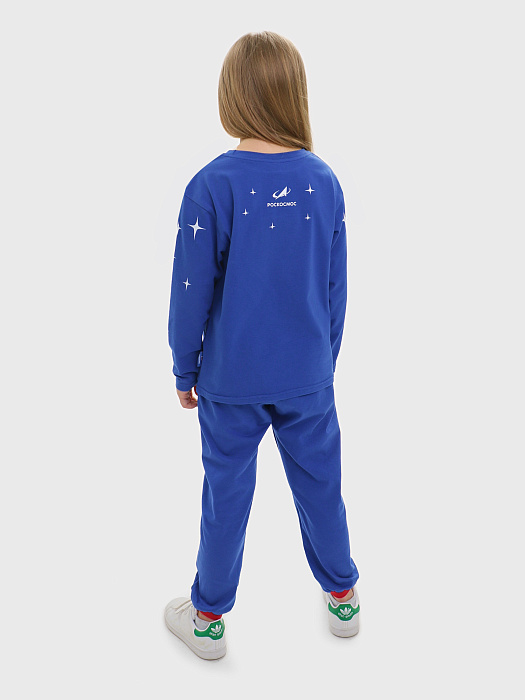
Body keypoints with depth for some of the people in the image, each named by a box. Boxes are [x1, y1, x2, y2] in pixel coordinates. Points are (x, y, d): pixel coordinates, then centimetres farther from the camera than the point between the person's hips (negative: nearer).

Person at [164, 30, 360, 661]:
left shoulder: (211, 185, -16)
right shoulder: (324, 181, -5)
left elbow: (191, 294, -11)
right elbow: (335, 290, 2)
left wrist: (184, 372, 3)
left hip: (232, 377, -2)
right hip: (309, 374, 3)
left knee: (227, 494, 11)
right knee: (320, 483, 18)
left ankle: (209, 618, 32)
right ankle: (342, 598, 38)